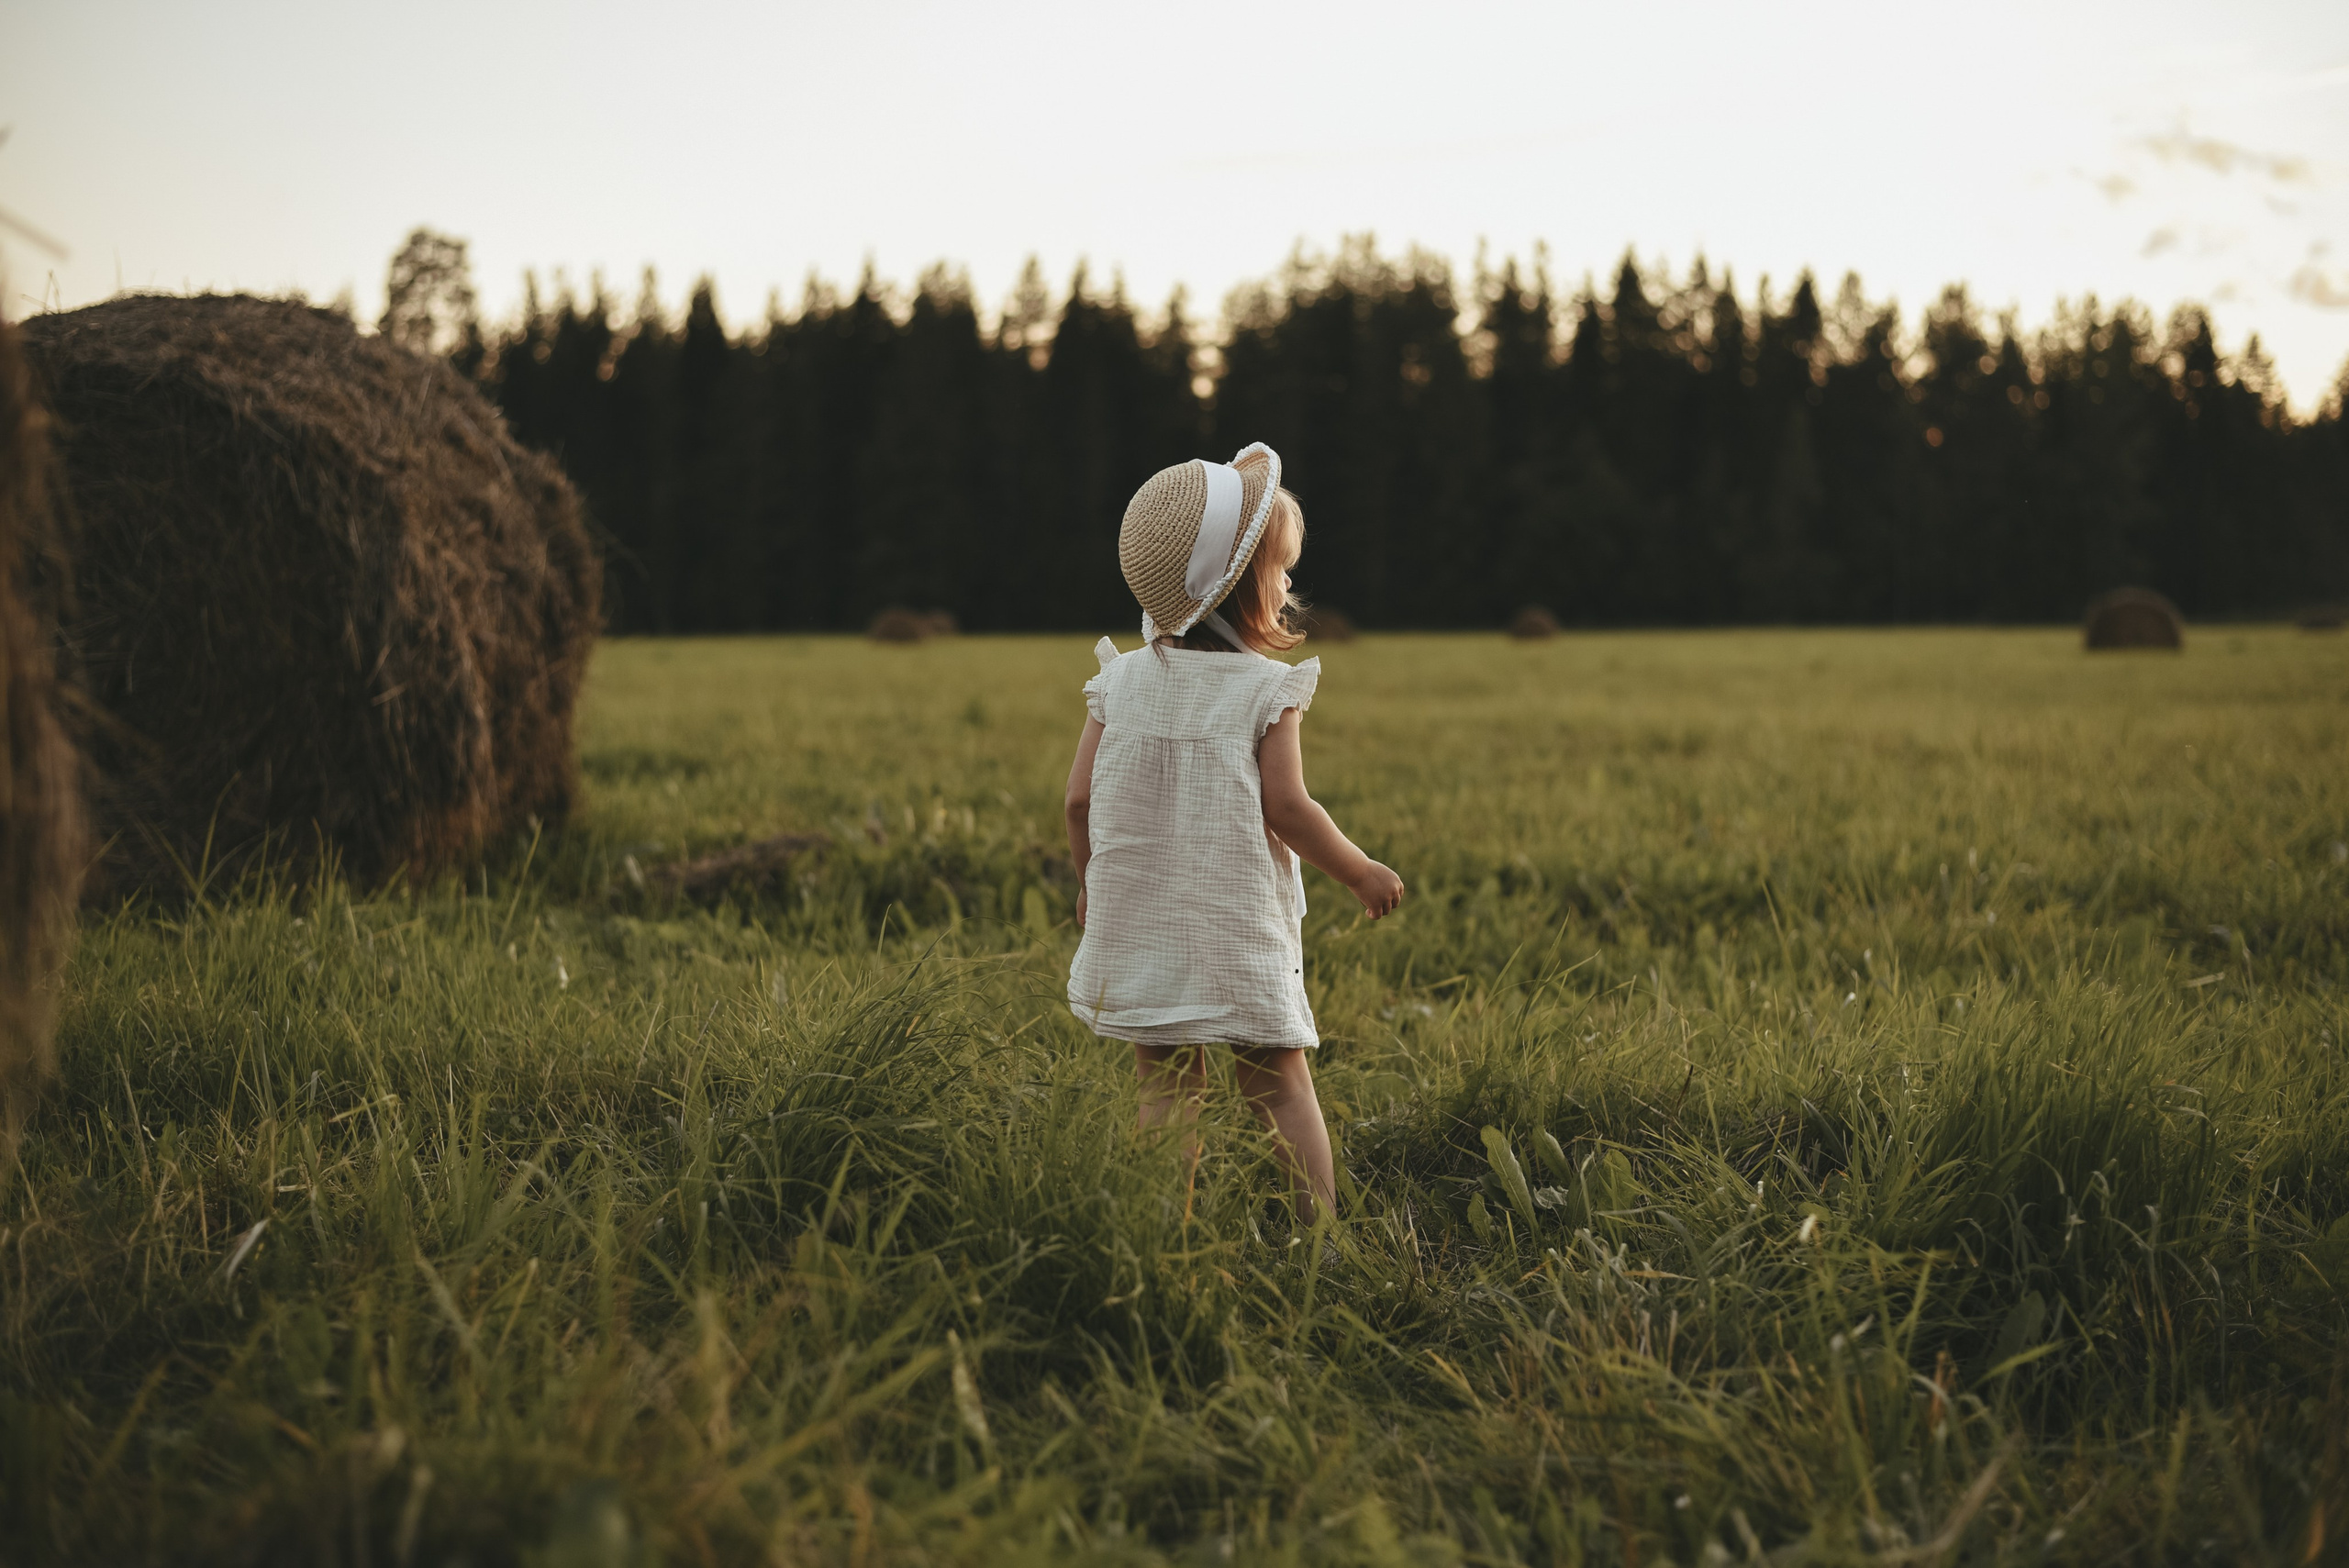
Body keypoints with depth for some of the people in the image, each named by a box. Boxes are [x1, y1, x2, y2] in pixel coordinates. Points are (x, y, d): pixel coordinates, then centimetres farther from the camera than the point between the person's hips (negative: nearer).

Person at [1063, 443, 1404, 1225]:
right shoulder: (1266, 689, -11)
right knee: (1280, 1080, 6)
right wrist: (1362, 872, 1)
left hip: (1139, 927, 3)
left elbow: (1081, 799, 1)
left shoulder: (1121, 679, 1)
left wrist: (1089, 886, 18)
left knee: (1167, 1091, 8)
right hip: (1239, 929, -3)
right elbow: (1286, 807, -13)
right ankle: (1319, 1227, 8)